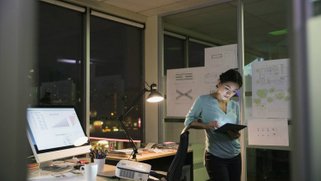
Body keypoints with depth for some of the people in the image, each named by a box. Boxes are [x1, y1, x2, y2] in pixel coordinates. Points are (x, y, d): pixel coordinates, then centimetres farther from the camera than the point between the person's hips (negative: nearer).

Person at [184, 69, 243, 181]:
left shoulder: (235, 105, 9)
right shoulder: (203, 100, -7)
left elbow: (237, 128, 14)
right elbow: (188, 121, -6)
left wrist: (236, 134, -11)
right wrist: (206, 125, -24)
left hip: (235, 156, 6)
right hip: (215, 157, -5)